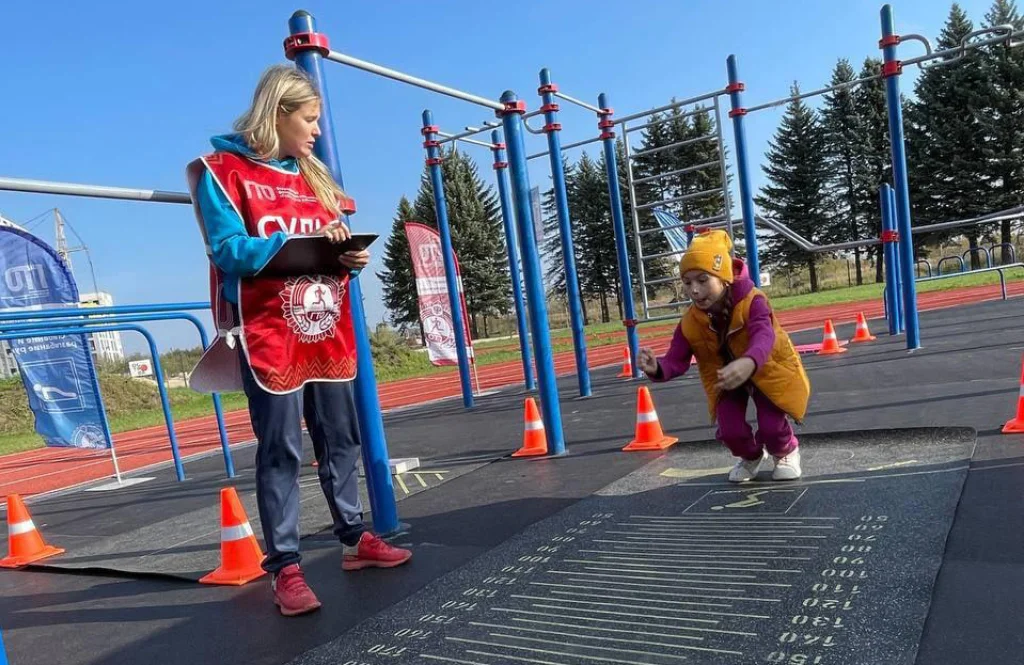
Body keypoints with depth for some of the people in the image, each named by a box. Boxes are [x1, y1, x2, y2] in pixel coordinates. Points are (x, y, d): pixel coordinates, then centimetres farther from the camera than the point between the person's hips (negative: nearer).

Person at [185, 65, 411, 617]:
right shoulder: (222, 170, -3)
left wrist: (351, 256, -3)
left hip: (327, 334, 7)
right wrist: (304, 241, -24)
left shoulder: (313, 176, 18)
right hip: (270, 339, -6)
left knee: (341, 440, 12)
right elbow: (229, 251, -14)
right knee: (280, 451, -2)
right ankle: (285, 567, 9)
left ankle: (354, 538, 25)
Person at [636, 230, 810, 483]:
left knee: (772, 426, -19)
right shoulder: (690, 323, -22)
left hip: (767, 370, -3)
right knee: (730, 431, -15)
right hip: (724, 377, 3)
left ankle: (787, 452, 22)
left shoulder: (752, 301, -33)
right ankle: (751, 457, 25)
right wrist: (658, 369, -52)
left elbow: (764, 336, -52)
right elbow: (677, 360, -26)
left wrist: (749, 363, -77)